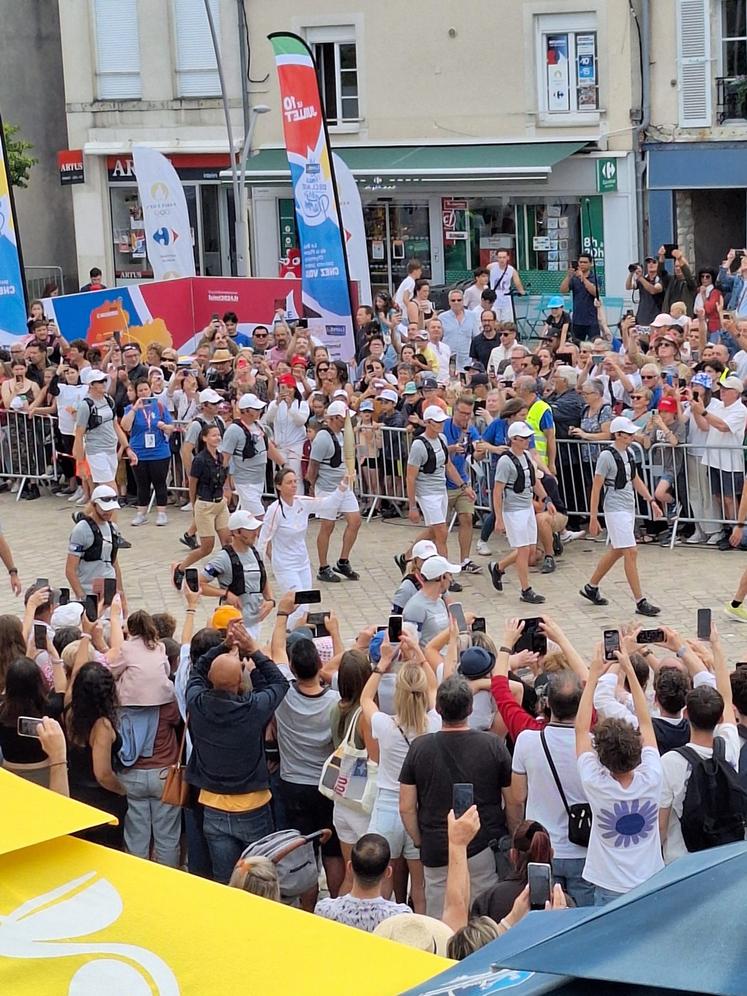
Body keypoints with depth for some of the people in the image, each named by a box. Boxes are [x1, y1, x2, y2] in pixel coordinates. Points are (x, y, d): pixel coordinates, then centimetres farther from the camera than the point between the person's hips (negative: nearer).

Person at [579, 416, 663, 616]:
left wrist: (651, 500, 12)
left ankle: (591, 587, 34)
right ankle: (640, 602, -8)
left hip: (629, 508, 9)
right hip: (616, 509, -9)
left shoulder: (628, 454, 10)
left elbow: (636, 481, 21)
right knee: (631, 553, -10)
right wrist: (593, 518, -14)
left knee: (616, 551, 17)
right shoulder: (607, 456, -14)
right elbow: (596, 487, -13)